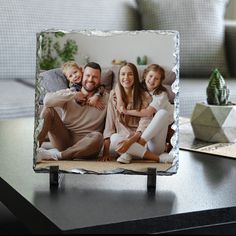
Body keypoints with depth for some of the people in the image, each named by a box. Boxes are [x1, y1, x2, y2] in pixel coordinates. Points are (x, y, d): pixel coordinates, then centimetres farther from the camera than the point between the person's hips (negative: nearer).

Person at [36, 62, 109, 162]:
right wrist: (74, 95, -11)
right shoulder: (68, 93, 6)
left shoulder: (105, 99, 6)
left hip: (84, 143, -1)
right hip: (64, 139, 1)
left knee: (97, 137, -35)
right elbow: (47, 99, -15)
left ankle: (54, 155, -31)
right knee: (48, 110, -17)